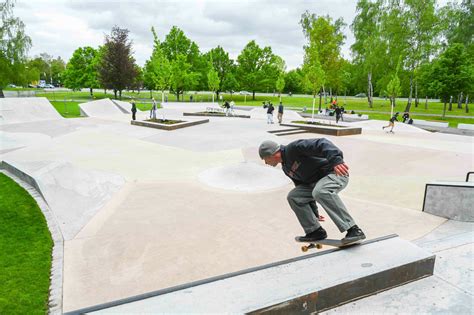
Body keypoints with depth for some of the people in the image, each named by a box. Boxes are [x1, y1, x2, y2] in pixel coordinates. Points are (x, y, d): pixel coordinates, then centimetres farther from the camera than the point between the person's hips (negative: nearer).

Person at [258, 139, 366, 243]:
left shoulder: (294, 148, -16)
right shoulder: (286, 168, 12)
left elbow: (321, 144, -29)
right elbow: (302, 188, 20)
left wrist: (335, 160, -45)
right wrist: (314, 212, 24)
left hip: (337, 172, -9)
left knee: (320, 191, -37)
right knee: (293, 196, -3)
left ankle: (354, 230, -31)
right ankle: (315, 231, 3)